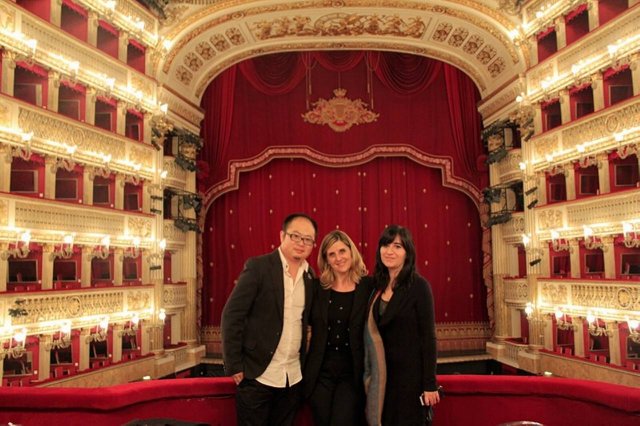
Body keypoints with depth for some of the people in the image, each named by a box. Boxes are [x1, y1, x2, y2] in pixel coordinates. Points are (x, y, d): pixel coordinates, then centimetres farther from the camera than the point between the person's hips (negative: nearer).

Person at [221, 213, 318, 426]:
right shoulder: (258, 266, -10)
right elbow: (232, 315, -12)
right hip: (258, 375, -5)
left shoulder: (310, 275, 6)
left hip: (294, 378, 5)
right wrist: (234, 366, -13)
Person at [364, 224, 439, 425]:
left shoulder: (418, 286, -11)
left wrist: (430, 384, -13)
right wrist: (370, 375, 7)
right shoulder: (377, 285, 4)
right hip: (381, 373, 5)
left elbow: (428, 337, -12)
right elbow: (373, 332, 10)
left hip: (410, 372, -5)